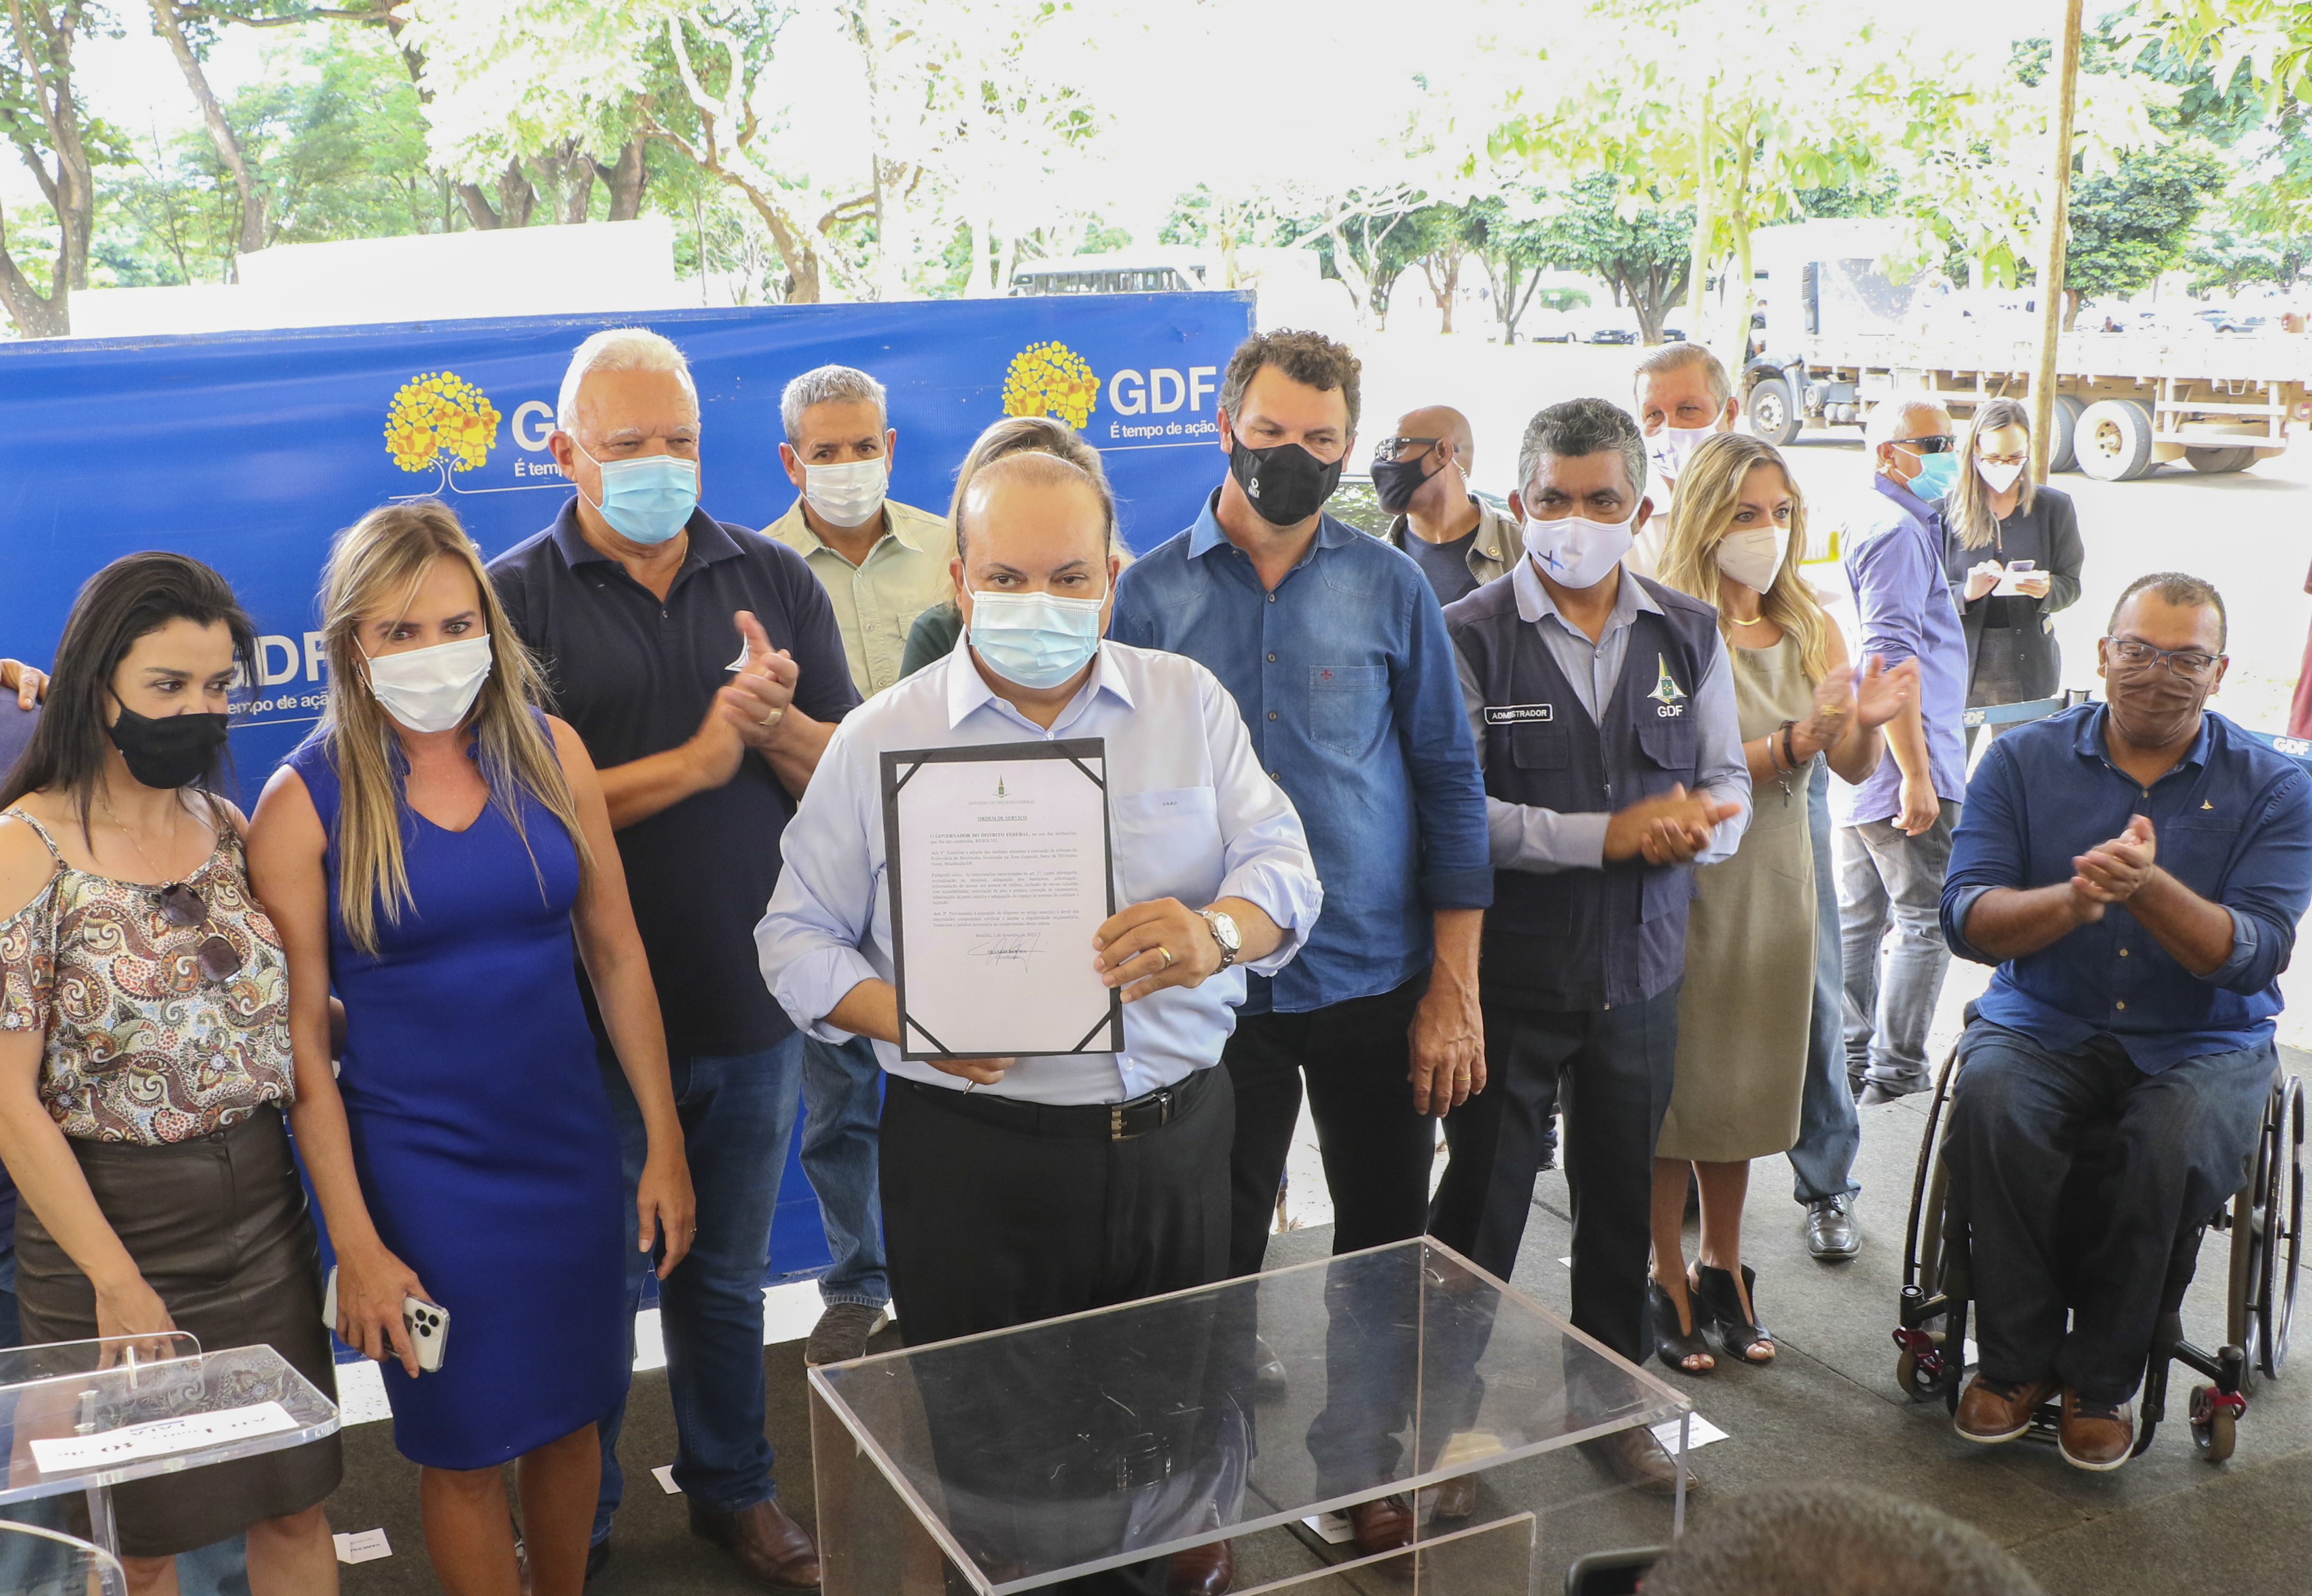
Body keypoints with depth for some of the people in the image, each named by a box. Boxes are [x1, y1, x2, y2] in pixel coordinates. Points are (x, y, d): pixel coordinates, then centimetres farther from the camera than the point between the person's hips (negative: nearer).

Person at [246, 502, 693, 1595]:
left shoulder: (547, 751, -2)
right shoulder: (306, 800, -11)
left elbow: (615, 950, 3)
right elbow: (301, 1036, -9)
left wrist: (666, 1145, 2)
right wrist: (354, 1240, -11)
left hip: (569, 1146, 3)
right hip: (419, 1171, -3)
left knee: (571, 1414, 17)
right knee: (465, 1449, 11)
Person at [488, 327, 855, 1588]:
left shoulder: (774, 580, 3)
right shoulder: (517, 596, -6)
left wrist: (777, 727, -19)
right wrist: (698, 760, -18)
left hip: (751, 1008, 3)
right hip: (594, 1013, -3)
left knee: (728, 1273, 20)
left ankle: (731, 1487, 40)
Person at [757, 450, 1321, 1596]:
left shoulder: (1190, 703, 5)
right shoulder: (880, 740, 0)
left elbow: (1284, 868, 0)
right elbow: (799, 936, 1)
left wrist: (1218, 931, -23)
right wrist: (904, 1016, -19)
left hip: (1175, 1139, 2)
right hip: (971, 1157, -2)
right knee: (982, 1443, 9)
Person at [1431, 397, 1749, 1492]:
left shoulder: (1688, 634, 5)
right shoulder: (1470, 638, -10)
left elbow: (1728, 785, 5)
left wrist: (1694, 824, -18)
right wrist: (1607, 835, -22)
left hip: (1640, 971, 4)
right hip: (1509, 976, -4)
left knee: (1623, 1195, 18)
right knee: (1482, 1199, 9)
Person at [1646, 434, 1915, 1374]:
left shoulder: (1810, 630, 7)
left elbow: (1855, 769, -1)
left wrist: (1867, 721, -22)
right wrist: (1798, 739, -31)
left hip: (1776, 882, 6)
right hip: (1688, 884, -5)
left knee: (1746, 1083, 15)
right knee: (1675, 1083, 3)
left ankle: (1723, 1270, 30)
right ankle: (1668, 1283, 19)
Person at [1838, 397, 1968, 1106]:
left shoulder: (1885, 522, 18)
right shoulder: (1897, 530, -16)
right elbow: (1891, 659, -23)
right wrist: (1916, 774, -24)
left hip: (1862, 768, 10)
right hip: (1900, 763, -10)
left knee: (1859, 919, 14)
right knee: (1928, 922, -2)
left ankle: (1850, 1066, 22)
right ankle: (1895, 1074, 4)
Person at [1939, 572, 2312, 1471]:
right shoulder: (2022, 761, 1)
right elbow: (1967, 918, -8)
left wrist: (2149, 887, -30)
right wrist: (2075, 899, -28)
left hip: (2204, 1041, 0)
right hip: (2043, 1022, 1)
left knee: (2177, 1144, -32)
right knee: (1993, 1106, -31)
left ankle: (2102, 1375, -9)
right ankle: (2018, 1360, -11)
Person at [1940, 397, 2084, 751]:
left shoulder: (2055, 506, 6)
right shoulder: (1946, 507, 0)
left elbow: (2071, 585, 8)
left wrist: (2046, 589, -15)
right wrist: (1967, 592, -23)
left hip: (2027, 668, 1)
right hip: (1959, 664, -1)